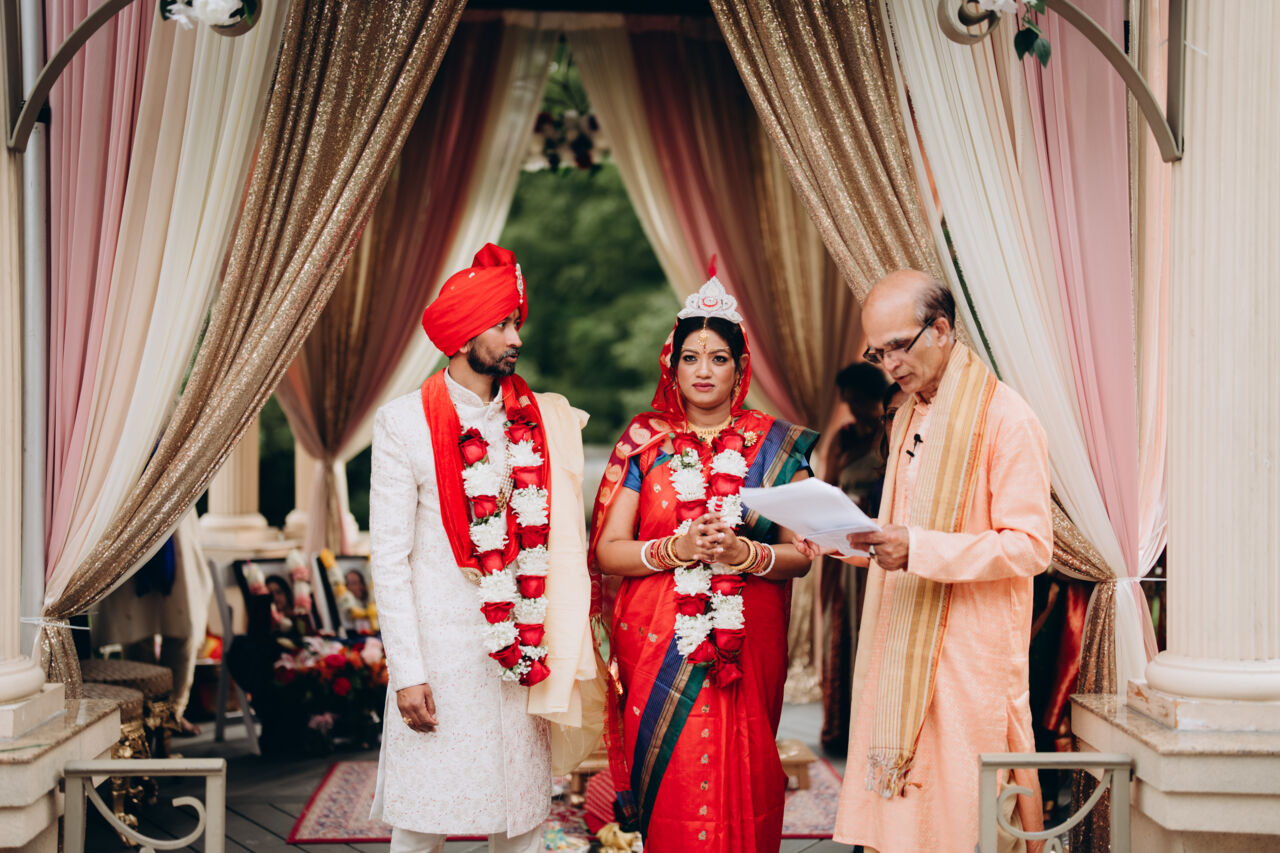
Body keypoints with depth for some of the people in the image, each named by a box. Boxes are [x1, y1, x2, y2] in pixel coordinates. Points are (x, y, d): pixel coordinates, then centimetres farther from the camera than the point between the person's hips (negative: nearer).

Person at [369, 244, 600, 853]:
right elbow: (389, 557, -6)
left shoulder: (542, 421, 7)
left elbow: (560, 545, 7)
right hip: (442, 655, -4)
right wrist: (407, 671, -10)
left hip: (524, 653, 4)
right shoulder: (404, 424, -4)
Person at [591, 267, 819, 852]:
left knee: (737, 785, -1)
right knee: (672, 784, -3)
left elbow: (800, 556, 2)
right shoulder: (646, 442, 5)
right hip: (658, 645, 0)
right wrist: (676, 549, -15)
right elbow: (608, 551, 1)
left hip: (745, 648, 0)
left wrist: (746, 554, -17)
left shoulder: (776, 446, 6)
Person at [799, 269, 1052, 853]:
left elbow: (1030, 546, -16)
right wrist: (854, 540, 3)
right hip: (902, 650, 7)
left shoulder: (1004, 418, -10)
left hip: (970, 654, -7)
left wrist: (920, 549, -25)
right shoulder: (907, 420, 16)